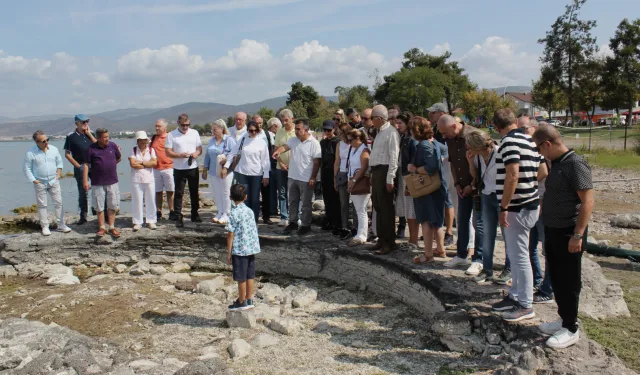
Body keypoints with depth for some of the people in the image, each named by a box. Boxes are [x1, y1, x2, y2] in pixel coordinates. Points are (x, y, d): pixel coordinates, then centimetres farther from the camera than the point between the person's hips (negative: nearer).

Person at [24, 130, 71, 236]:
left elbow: (59, 162, 12)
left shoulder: (54, 149, -1)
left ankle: (61, 225, 13)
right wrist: (33, 180, -10)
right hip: (40, 183, -3)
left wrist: (58, 174, 2)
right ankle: (45, 227, 14)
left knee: (58, 203, 4)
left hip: (54, 181, 3)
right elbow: (27, 169, -5)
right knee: (42, 205, 5)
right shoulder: (30, 153, -10)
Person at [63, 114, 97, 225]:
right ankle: (83, 216, 14)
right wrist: (77, 165, -7)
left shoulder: (90, 133, 9)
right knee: (83, 192, 3)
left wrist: (89, 134, -6)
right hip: (80, 167, -3)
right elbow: (67, 154, -1)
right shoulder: (71, 136, -2)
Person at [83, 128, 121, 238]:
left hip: (112, 181, 2)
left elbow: (119, 158, 19)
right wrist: (85, 180, -8)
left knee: (112, 206, 6)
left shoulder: (113, 146, 1)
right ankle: (102, 228, 17)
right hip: (97, 183, -2)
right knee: (99, 207, 6)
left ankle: (112, 227, 16)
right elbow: (86, 164, -4)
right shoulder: (92, 148, -5)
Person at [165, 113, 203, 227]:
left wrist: (197, 153, -13)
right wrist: (180, 155, -22)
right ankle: (178, 217, 4)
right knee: (179, 193, 0)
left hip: (193, 168, 3)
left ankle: (194, 215, 25)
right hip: (179, 169, -3)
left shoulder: (194, 133, 7)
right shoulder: (171, 135, -3)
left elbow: (199, 148, 10)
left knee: (194, 192, 12)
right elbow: (168, 152, -6)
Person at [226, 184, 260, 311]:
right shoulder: (250, 211, 5)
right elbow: (254, 230, 10)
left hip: (239, 250, -6)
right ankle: (249, 300, 23)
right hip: (252, 248, 6)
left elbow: (230, 234, -13)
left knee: (241, 278, 5)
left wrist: (229, 253, -8)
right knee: (250, 276, 14)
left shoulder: (233, 214, -14)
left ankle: (242, 302, 15)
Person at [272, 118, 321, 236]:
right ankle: (292, 222, 28)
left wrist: (313, 178, -15)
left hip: (306, 179, -5)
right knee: (292, 202, 15)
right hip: (293, 177, 6)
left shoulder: (314, 143, -11)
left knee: (306, 204, 6)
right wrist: (278, 151, -35)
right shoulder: (293, 140, 5)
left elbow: (317, 162, -12)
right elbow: (285, 146, -11)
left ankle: (305, 225, 17)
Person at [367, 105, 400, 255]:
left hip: (384, 171, -10)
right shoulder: (380, 132, 17)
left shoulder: (391, 132, -12)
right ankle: (381, 239, 27)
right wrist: (373, 174, 15)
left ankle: (389, 242, 6)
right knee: (378, 207, 16)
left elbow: (393, 157, -17)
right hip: (376, 171, 10)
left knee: (386, 208, -3)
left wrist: (390, 179, -21)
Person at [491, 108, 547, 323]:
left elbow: (512, 176, -25)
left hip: (516, 207, -10)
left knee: (519, 256, -2)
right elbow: (542, 172, 16)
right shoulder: (530, 141, 11)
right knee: (516, 255, 18)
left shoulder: (510, 141, -16)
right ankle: (516, 296, 28)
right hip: (528, 204, 10)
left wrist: (503, 208, -22)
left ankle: (525, 306, 7)